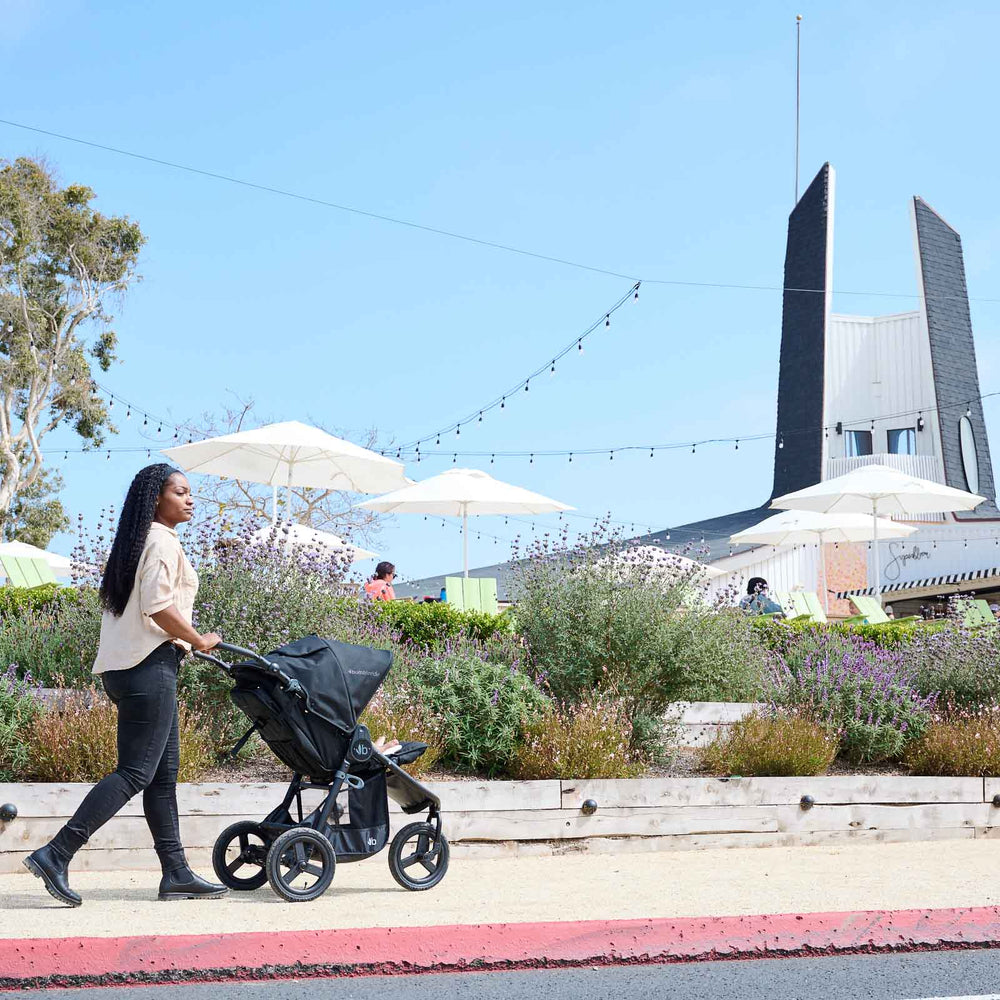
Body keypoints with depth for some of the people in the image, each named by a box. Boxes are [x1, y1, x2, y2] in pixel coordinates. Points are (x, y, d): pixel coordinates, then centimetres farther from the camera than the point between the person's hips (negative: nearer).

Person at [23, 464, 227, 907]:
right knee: (135, 772, -10)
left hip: (124, 667, 10)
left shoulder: (136, 542, 20)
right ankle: (55, 855, -13)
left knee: (163, 774, 10)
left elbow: (116, 604, 20)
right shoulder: (162, 541, -9)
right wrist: (200, 640, -10)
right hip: (151, 667, -10)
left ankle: (176, 874, 12)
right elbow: (158, 606, -20)